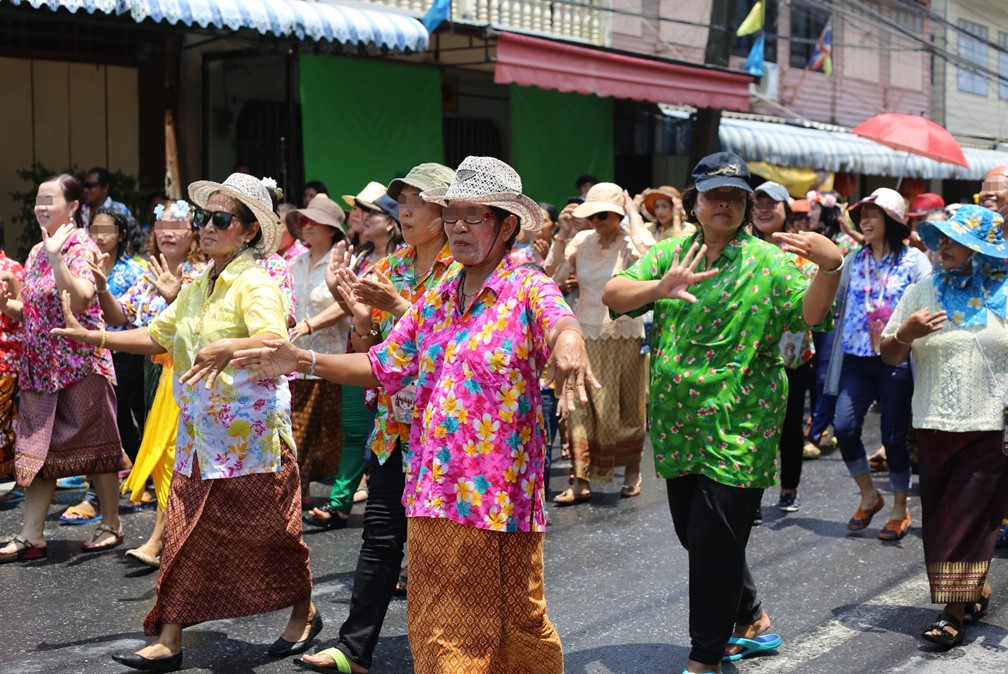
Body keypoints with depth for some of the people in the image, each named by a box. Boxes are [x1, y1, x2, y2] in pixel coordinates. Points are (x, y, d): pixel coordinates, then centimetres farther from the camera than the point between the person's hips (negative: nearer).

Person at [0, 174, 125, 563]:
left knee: (94, 443, 3)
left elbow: (80, 301, -25)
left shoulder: (82, 247, -9)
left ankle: (111, 525, 16)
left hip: (79, 363, -7)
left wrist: (57, 258, -29)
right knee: (38, 447, 6)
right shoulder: (36, 252, 13)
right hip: (40, 365, 7)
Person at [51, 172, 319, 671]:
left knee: (269, 531, 5)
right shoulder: (197, 286, 12)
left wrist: (230, 349, -49)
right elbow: (157, 336, 23)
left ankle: (305, 612, 28)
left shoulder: (256, 283, -13)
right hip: (200, 435, 7)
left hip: (251, 436, -7)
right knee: (186, 534, 6)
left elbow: (275, 342, -30)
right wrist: (93, 337, 16)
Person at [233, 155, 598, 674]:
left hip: (501, 496, -6)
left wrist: (568, 343, -55)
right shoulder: (436, 299, 12)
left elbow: (561, 323, -30)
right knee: (437, 632, 14)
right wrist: (303, 362, 6)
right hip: (435, 494, 6)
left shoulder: (527, 290, -7)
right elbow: (382, 367, 16)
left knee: (518, 624, 5)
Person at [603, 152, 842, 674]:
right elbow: (613, 294, -4)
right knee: (693, 533, 16)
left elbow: (811, 313, -16)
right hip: (678, 424, 5)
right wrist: (660, 288, -24)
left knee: (713, 539, -5)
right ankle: (752, 622, 37)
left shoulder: (767, 260, -2)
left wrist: (830, 266, -36)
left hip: (737, 426, -5)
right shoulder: (670, 254, 8)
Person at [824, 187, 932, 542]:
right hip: (857, 357, 4)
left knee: (893, 435, 1)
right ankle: (869, 495, 16)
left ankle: (899, 510, 18)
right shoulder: (854, 260, 12)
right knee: (844, 426, -7)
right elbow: (836, 301, 15)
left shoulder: (914, 260, -1)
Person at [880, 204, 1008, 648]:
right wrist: (905, 334, -14)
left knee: (969, 517, -3)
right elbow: (889, 356, 7)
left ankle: (954, 610, 4)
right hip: (935, 427, 3)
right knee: (939, 516, 9)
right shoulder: (922, 293, 6)